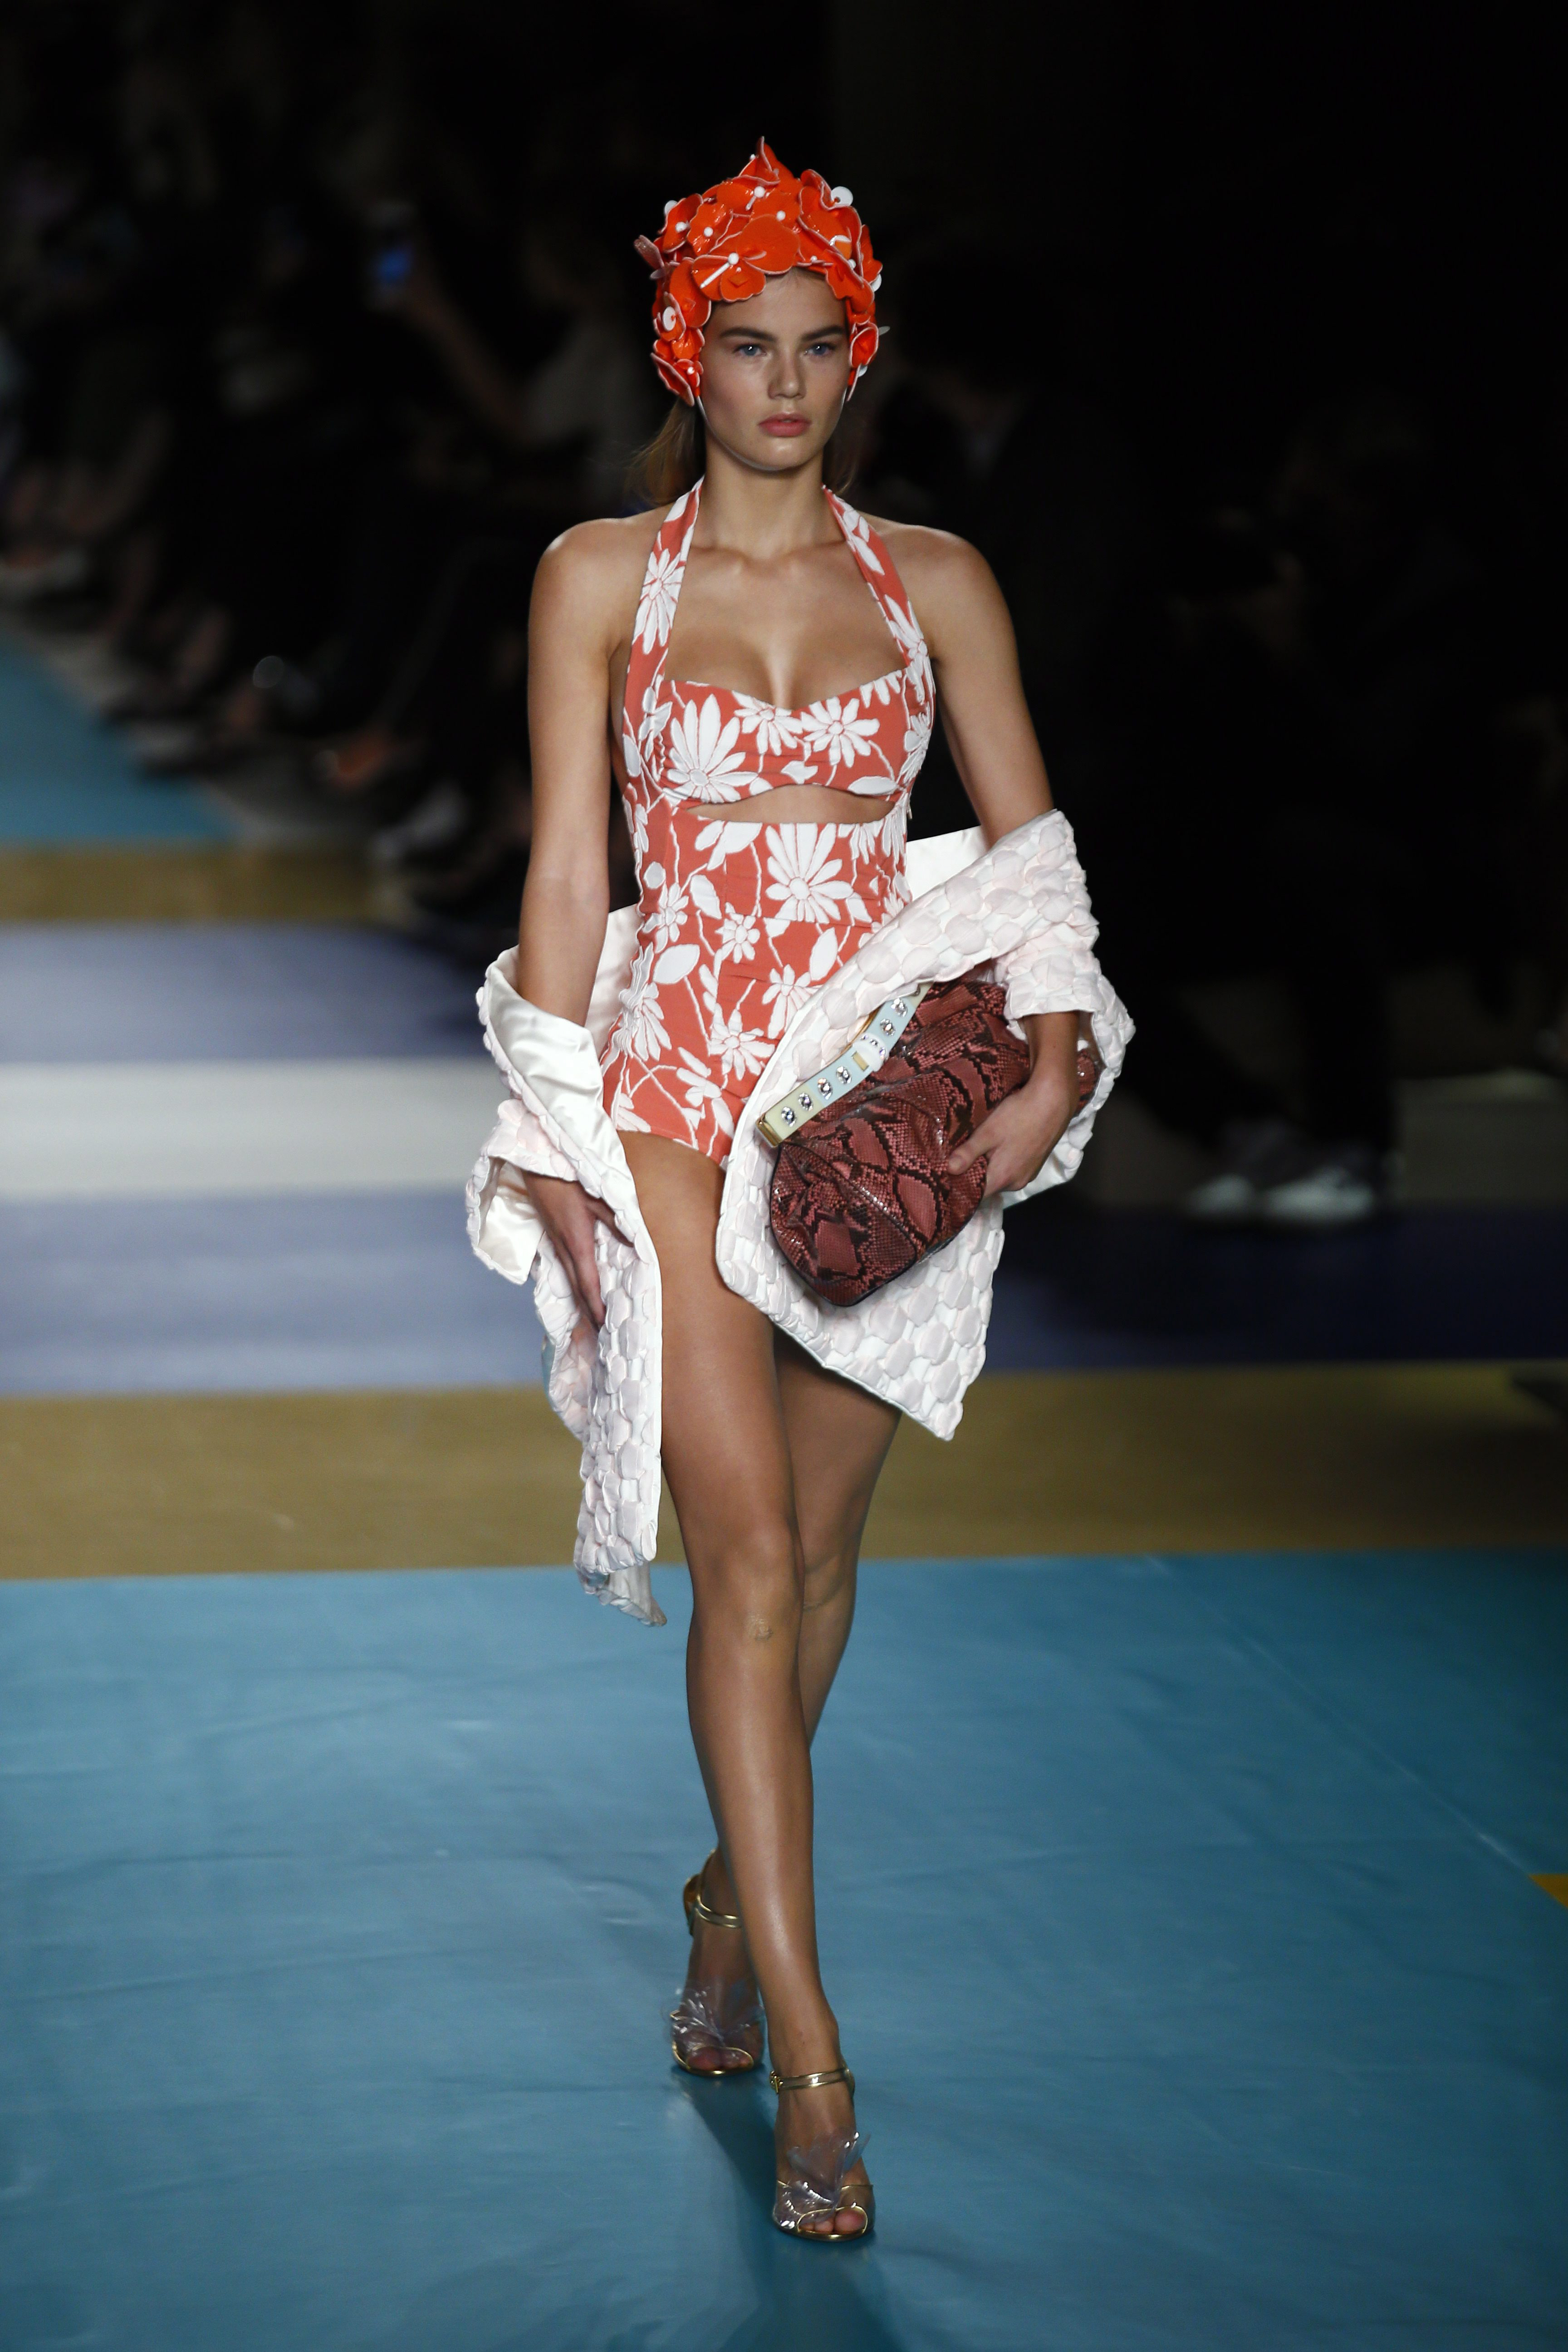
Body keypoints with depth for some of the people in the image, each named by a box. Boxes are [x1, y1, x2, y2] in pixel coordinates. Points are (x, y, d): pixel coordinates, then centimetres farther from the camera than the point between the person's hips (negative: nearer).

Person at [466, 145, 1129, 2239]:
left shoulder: (936, 584, 7)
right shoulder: (600, 578, 3)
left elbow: (1030, 843, 7)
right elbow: (566, 867, 1)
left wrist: (1054, 1062, -9)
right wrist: (556, 1139, -4)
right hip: (676, 1087, -2)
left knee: (820, 1540, 10)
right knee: (746, 1553, -10)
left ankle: (735, 1891, 36)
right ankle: (811, 2056, -11)